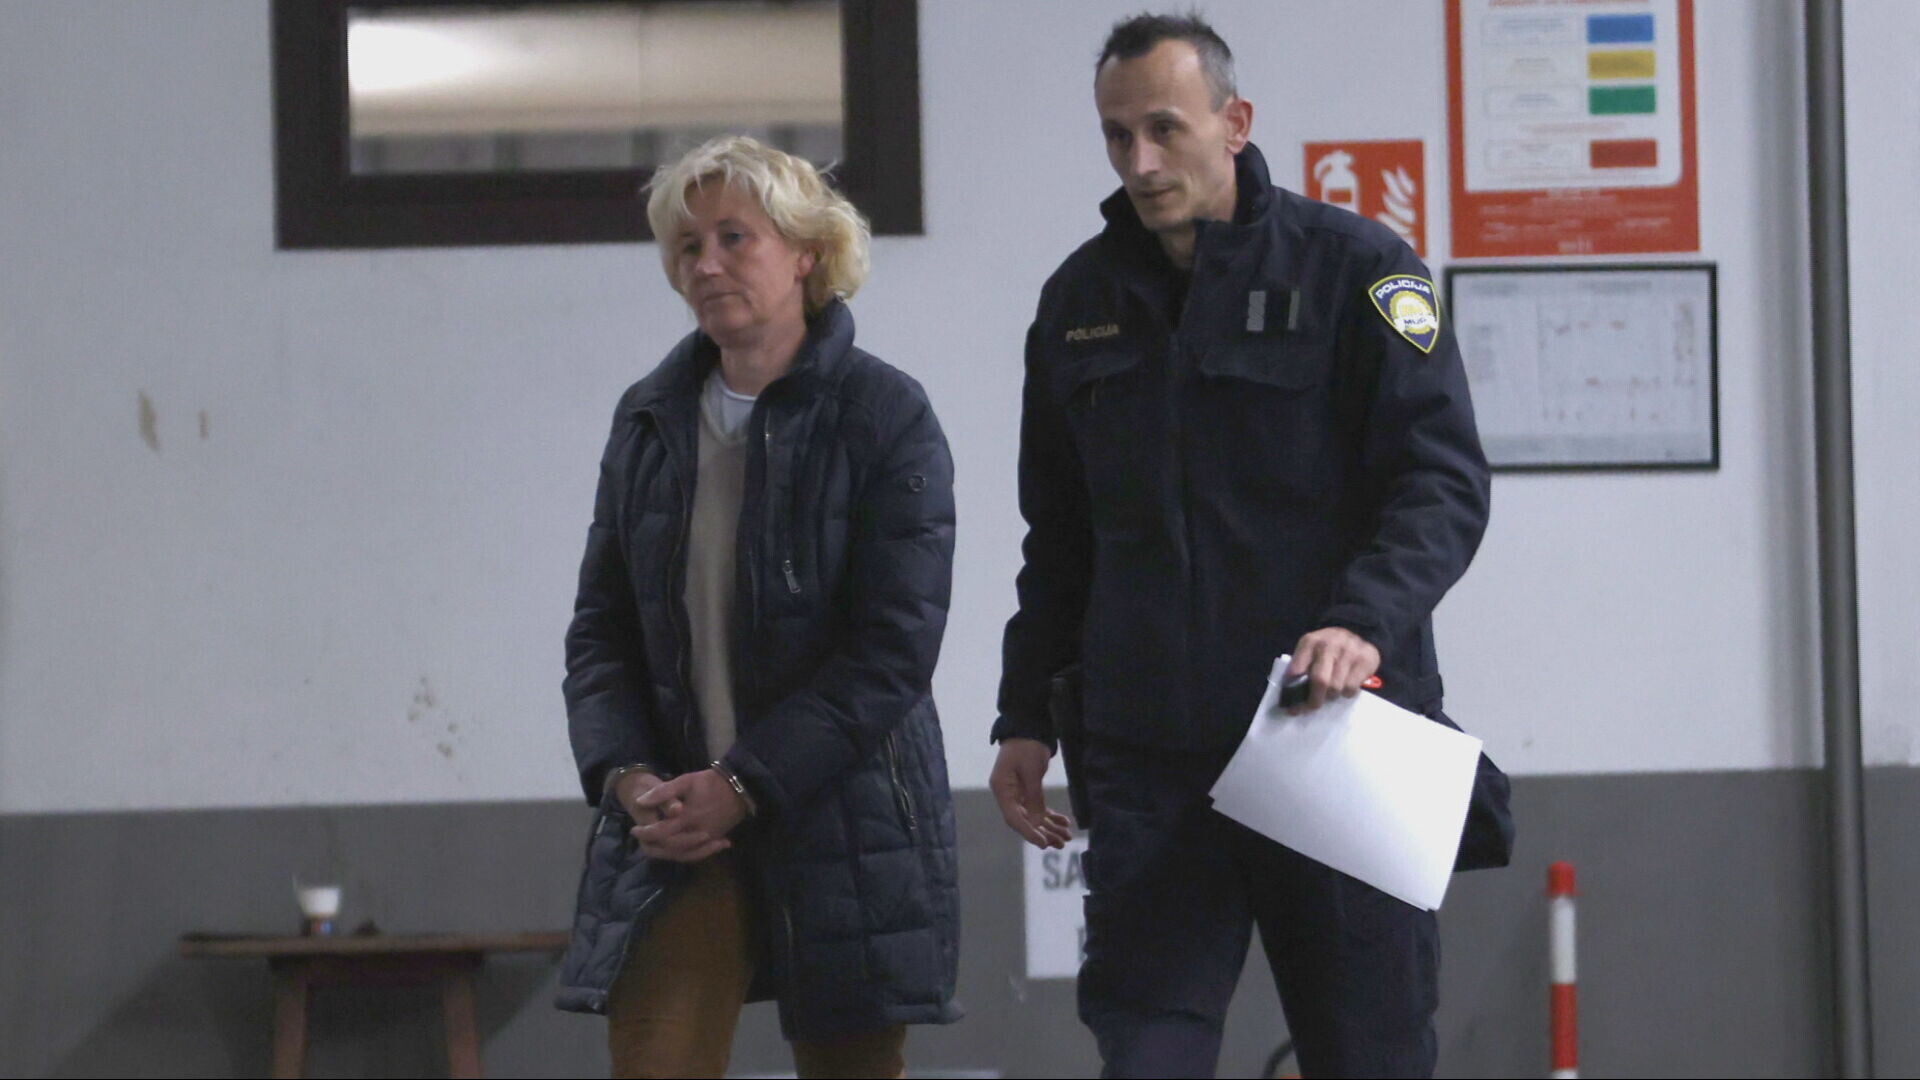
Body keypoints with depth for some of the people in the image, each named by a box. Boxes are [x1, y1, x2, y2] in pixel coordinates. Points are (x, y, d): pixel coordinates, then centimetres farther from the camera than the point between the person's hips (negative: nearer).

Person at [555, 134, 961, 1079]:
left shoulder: (885, 417, -5)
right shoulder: (649, 420, 10)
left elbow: (893, 647, -11)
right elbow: (601, 626, 11)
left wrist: (745, 784, -17)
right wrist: (624, 773, -8)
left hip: (847, 831, -3)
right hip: (674, 825, 3)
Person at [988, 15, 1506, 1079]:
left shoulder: (1354, 268, -2)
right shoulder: (1081, 300, 13)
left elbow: (1445, 480, -7)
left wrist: (1365, 622, -24)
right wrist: (1025, 718, 15)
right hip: (1147, 761, 3)